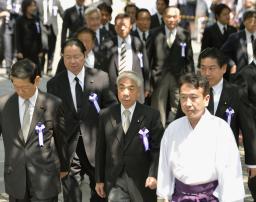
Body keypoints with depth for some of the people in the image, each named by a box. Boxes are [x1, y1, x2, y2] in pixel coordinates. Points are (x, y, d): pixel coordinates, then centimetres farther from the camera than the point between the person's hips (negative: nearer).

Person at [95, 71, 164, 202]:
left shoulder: (151, 115, -5)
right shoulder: (106, 116, 4)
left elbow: (157, 149, -5)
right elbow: (100, 150, 8)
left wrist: (154, 175, -17)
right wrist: (99, 179, 8)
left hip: (142, 181, -1)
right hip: (115, 181, 1)